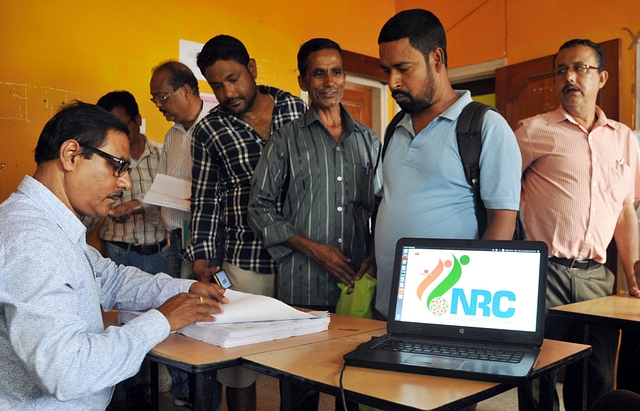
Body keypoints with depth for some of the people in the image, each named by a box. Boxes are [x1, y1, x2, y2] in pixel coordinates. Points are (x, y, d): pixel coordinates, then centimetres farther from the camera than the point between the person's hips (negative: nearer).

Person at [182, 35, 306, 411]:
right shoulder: (210, 130, 2)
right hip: (246, 261, -1)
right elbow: (204, 200, 5)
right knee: (240, 365, 5)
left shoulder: (296, 108, 5)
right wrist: (202, 258, -6)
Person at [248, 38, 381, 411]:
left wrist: (376, 254, -2)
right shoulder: (286, 140, 3)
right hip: (303, 288, -2)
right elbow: (261, 208, 0)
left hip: (359, 283, 3)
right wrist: (312, 247, -9)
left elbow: (381, 206, 15)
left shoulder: (370, 141, 13)